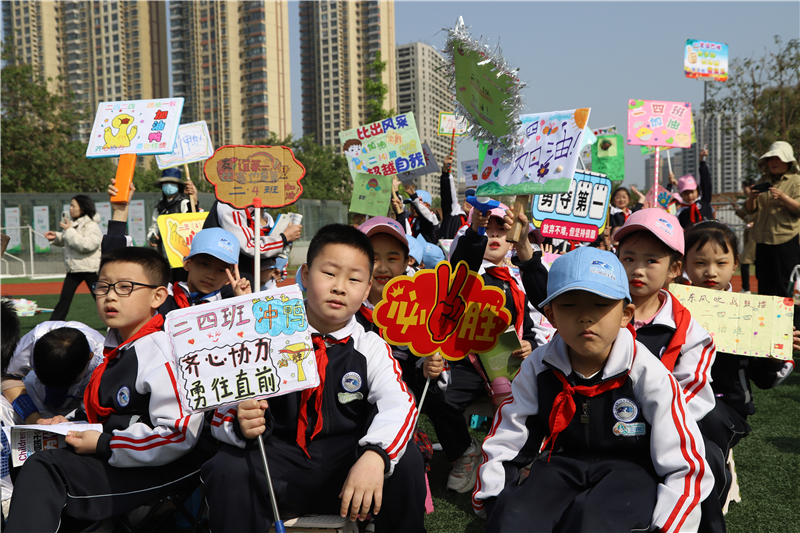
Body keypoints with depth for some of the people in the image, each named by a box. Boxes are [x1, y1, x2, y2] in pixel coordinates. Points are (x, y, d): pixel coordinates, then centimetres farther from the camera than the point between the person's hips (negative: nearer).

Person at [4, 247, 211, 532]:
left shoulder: (163, 352, -18)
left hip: (160, 470, -10)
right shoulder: (114, 347, 13)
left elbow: (180, 434, -27)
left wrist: (104, 444, -19)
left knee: (44, 468, -20)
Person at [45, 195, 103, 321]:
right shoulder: (72, 223, 9)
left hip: (90, 268, -7)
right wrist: (55, 237, 2)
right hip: (73, 268, 7)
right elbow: (65, 241, 22)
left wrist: (70, 231, -23)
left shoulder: (91, 226, -15)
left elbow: (86, 245, -28)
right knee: (64, 299, 5)